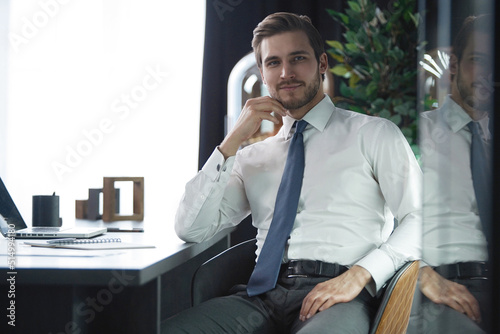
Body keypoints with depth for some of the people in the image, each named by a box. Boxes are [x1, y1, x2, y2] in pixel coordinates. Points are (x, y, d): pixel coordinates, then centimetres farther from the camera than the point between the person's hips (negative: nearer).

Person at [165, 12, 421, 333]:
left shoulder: (373, 134, 13)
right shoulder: (253, 156, 23)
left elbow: (420, 217, 1)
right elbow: (190, 230, 12)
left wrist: (360, 274, -14)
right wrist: (233, 141, 6)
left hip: (339, 296, -4)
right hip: (264, 295, 4)